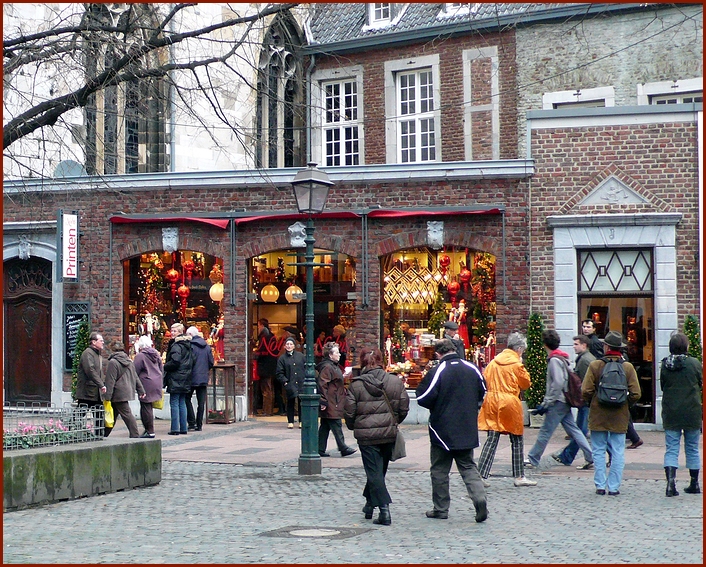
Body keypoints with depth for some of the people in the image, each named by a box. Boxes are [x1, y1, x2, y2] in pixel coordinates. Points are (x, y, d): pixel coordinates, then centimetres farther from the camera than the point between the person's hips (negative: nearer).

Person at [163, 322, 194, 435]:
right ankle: (183, 428, 12)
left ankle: (175, 429, -8)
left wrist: (164, 367, -7)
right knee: (182, 403, 12)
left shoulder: (176, 345, -14)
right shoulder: (187, 345, 14)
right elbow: (191, 361, 17)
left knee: (174, 403, -6)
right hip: (185, 378, 9)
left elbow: (175, 362, -22)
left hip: (176, 378, -9)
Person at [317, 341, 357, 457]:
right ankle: (343, 448, -4)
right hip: (330, 404, -11)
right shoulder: (327, 367, -16)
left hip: (334, 403, 11)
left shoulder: (334, 366, 18)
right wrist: (323, 402, -24)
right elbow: (322, 385, -21)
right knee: (336, 426, -6)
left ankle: (320, 449, 13)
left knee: (325, 426, 11)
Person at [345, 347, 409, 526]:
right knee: (379, 470, 19)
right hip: (389, 434, 3)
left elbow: (349, 412, -5)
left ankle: (384, 508, -9)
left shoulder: (356, 385, -9)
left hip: (366, 435, -3)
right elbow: (404, 408, 3)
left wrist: (354, 427, 16)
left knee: (374, 472, 0)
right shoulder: (396, 382, -2)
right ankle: (370, 503, 32)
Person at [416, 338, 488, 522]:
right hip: (468, 430, 4)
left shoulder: (436, 372, -15)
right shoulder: (472, 369, 1)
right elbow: (483, 393, 14)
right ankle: (479, 497, -10)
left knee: (439, 470, 8)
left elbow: (423, 399, -14)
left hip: (442, 430, -4)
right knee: (468, 467, 12)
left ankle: (441, 509, 12)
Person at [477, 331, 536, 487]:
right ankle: (519, 477, 12)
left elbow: (484, 380, 9)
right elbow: (526, 383, 2)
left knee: (491, 440, 4)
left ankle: (481, 475, -5)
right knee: (517, 441, 8)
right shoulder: (516, 363, -8)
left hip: (492, 403, 5)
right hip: (510, 404, -5)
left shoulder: (494, 361, 7)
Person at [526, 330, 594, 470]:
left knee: (545, 431, -2)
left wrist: (546, 403, -19)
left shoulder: (554, 360, -15)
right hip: (564, 402, 9)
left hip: (558, 402, -9)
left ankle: (532, 460, 5)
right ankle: (591, 458, 5)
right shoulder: (561, 358, 15)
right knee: (573, 430, 8)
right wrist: (546, 402, 19)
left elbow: (558, 383, -22)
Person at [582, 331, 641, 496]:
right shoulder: (628, 367, -2)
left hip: (598, 416, -1)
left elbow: (586, 391, -9)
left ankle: (600, 486, 8)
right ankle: (614, 487, 5)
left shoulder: (595, 365, -7)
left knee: (599, 451, 8)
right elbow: (635, 394, -4)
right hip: (620, 417, 1)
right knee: (618, 452, 6)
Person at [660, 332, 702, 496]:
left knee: (671, 449, 2)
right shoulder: (694, 364, -8)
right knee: (692, 449, 12)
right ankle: (694, 484, 20)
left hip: (670, 414, 1)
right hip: (692, 413, -1)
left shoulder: (665, 365, -2)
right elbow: (701, 385, 3)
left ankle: (671, 481, -17)